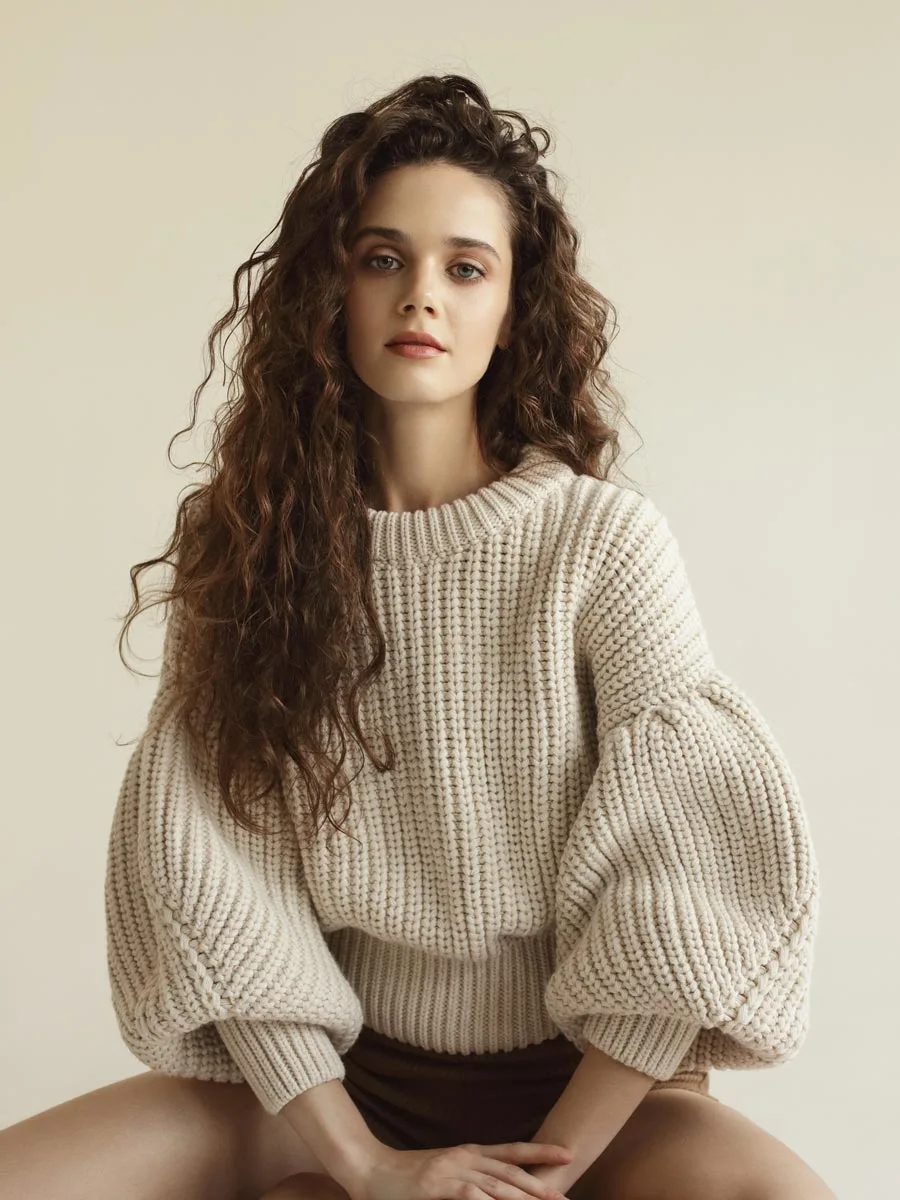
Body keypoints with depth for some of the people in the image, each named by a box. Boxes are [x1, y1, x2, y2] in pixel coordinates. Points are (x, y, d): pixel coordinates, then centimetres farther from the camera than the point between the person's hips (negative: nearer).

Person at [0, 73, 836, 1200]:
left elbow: (695, 869, -13)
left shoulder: (603, 540, -8)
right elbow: (200, 867, -8)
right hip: (331, 1067, 2)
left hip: (570, 1073, -2)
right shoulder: (244, 543, -2)